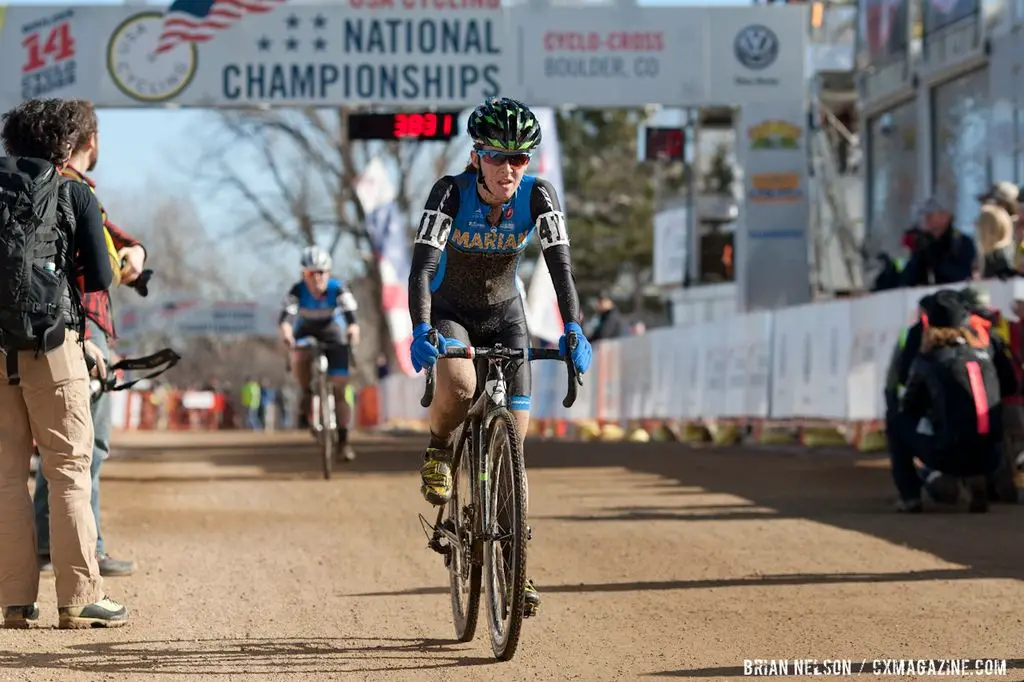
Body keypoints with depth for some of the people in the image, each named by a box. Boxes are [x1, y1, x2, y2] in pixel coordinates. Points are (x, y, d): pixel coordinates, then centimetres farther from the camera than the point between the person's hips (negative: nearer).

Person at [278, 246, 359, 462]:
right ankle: (306, 395, -10)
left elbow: (350, 311, -39)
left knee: (339, 389, -7)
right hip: (306, 333, 0)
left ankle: (343, 441, 0)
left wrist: (353, 328, -61)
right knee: (299, 358, -37)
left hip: (333, 337, 0)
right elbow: (287, 315, -37)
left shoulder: (338, 289, -25)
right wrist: (286, 331, -59)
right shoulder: (298, 291, -24)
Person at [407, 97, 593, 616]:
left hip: (504, 316, 2)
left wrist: (573, 331, -42)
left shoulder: (538, 196, -20)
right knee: (458, 386, -36)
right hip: (450, 311, -2)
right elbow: (422, 265, -33)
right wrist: (420, 331, -49)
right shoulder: (451, 192, -25)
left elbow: (560, 265, -27)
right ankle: (438, 451, -2)